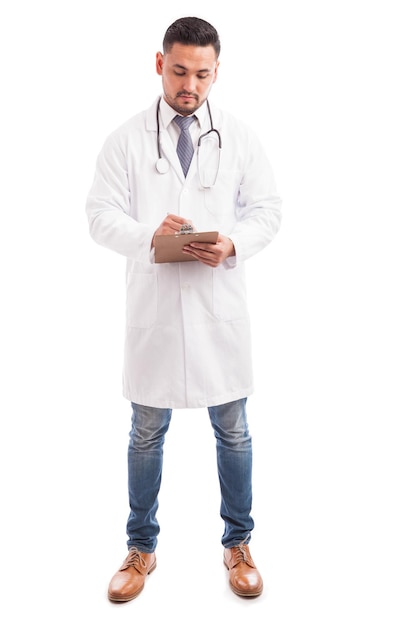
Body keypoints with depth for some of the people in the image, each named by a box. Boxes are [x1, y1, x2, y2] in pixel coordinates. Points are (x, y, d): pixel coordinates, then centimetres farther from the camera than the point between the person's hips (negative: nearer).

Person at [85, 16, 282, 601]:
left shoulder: (240, 137, 5)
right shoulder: (126, 139, 2)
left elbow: (268, 209, 4)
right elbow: (101, 214, -2)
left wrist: (234, 243, -16)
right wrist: (148, 236, -21)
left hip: (220, 306, 1)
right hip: (153, 306, 0)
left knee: (233, 431, 11)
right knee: (146, 433, 12)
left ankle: (237, 543, 32)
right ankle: (141, 548, 32)